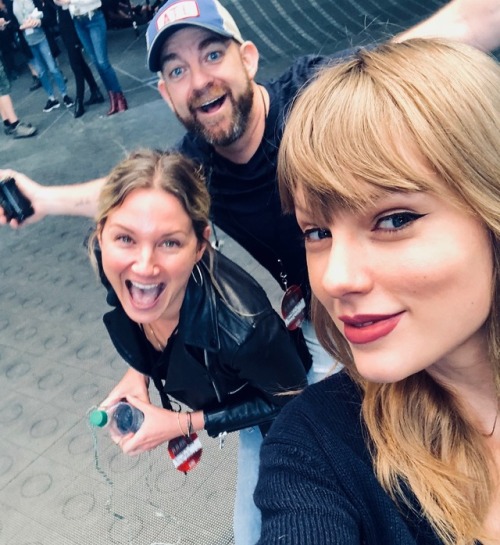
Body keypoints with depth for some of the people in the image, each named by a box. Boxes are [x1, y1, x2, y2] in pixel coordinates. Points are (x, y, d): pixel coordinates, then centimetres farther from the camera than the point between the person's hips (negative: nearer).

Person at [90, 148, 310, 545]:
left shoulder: (237, 323, -44)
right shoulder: (116, 269, -28)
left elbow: (289, 397, -24)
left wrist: (184, 424, -23)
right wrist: (138, 371, -14)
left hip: (276, 414, -5)